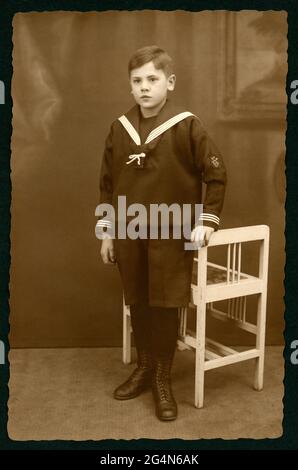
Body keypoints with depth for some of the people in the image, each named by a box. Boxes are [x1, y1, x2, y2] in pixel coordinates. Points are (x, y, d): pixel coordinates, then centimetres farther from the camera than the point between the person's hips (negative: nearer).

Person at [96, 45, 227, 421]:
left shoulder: (187, 126, -8)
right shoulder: (119, 128, 3)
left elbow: (216, 175, -3)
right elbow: (107, 183, 9)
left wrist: (206, 221, -8)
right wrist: (107, 232, 8)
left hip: (171, 235, -3)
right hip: (129, 234, 4)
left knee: (165, 306, 3)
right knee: (137, 304, 13)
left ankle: (163, 379, 20)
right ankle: (143, 367, 32)